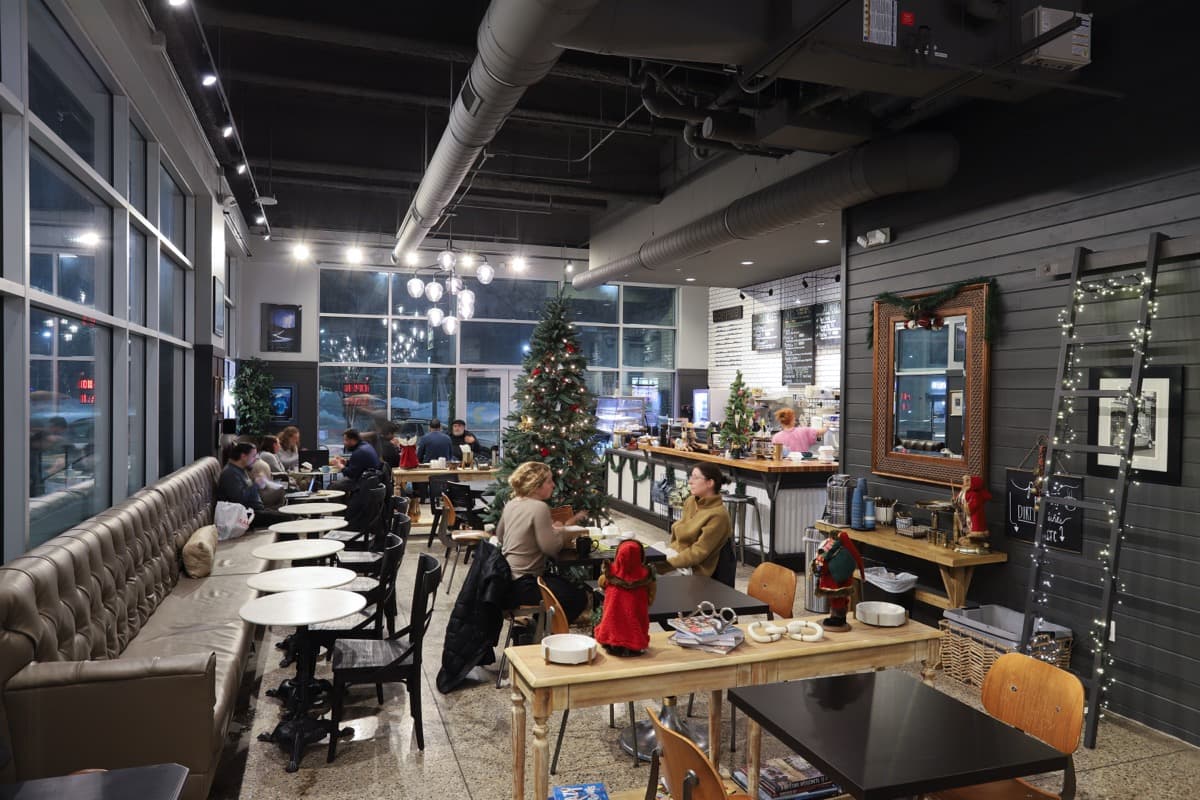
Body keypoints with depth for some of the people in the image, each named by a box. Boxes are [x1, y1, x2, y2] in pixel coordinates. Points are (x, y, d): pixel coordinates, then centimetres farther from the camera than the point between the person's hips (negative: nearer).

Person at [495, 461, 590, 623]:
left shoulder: (511, 504, 6)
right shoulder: (539, 507, -19)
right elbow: (550, 547, -22)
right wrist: (563, 533, 0)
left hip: (507, 578, 9)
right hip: (523, 586, -9)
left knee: (566, 584, 27)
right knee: (579, 597, 2)